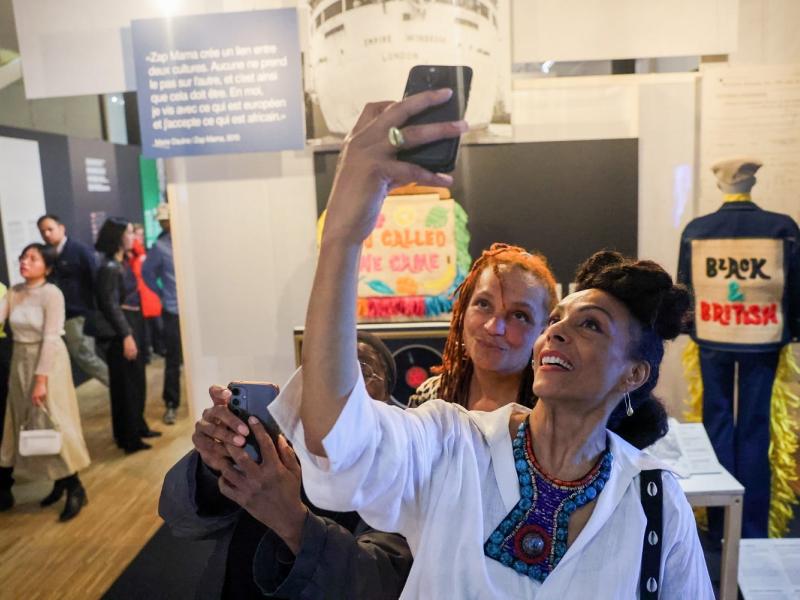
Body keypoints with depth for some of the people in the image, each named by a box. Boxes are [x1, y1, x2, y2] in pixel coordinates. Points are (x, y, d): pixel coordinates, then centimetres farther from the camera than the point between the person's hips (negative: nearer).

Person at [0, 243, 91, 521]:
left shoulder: (52, 293, -14)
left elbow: (50, 339, -18)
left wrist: (41, 379, -20)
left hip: (48, 362, -7)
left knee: (53, 424, -3)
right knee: (27, 424, 12)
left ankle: (75, 488, 11)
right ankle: (60, 481, 26)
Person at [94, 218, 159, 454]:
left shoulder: (123, 263, 9)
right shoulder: (109, 267, -17)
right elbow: (111, 305, -19)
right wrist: (126, 336, -20)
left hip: (134, 324, 9)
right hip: (120, 330, -9)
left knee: (137, 380, 18)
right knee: (126, 383, 1)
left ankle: (138, 426, 31)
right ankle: (129, 438, 12)